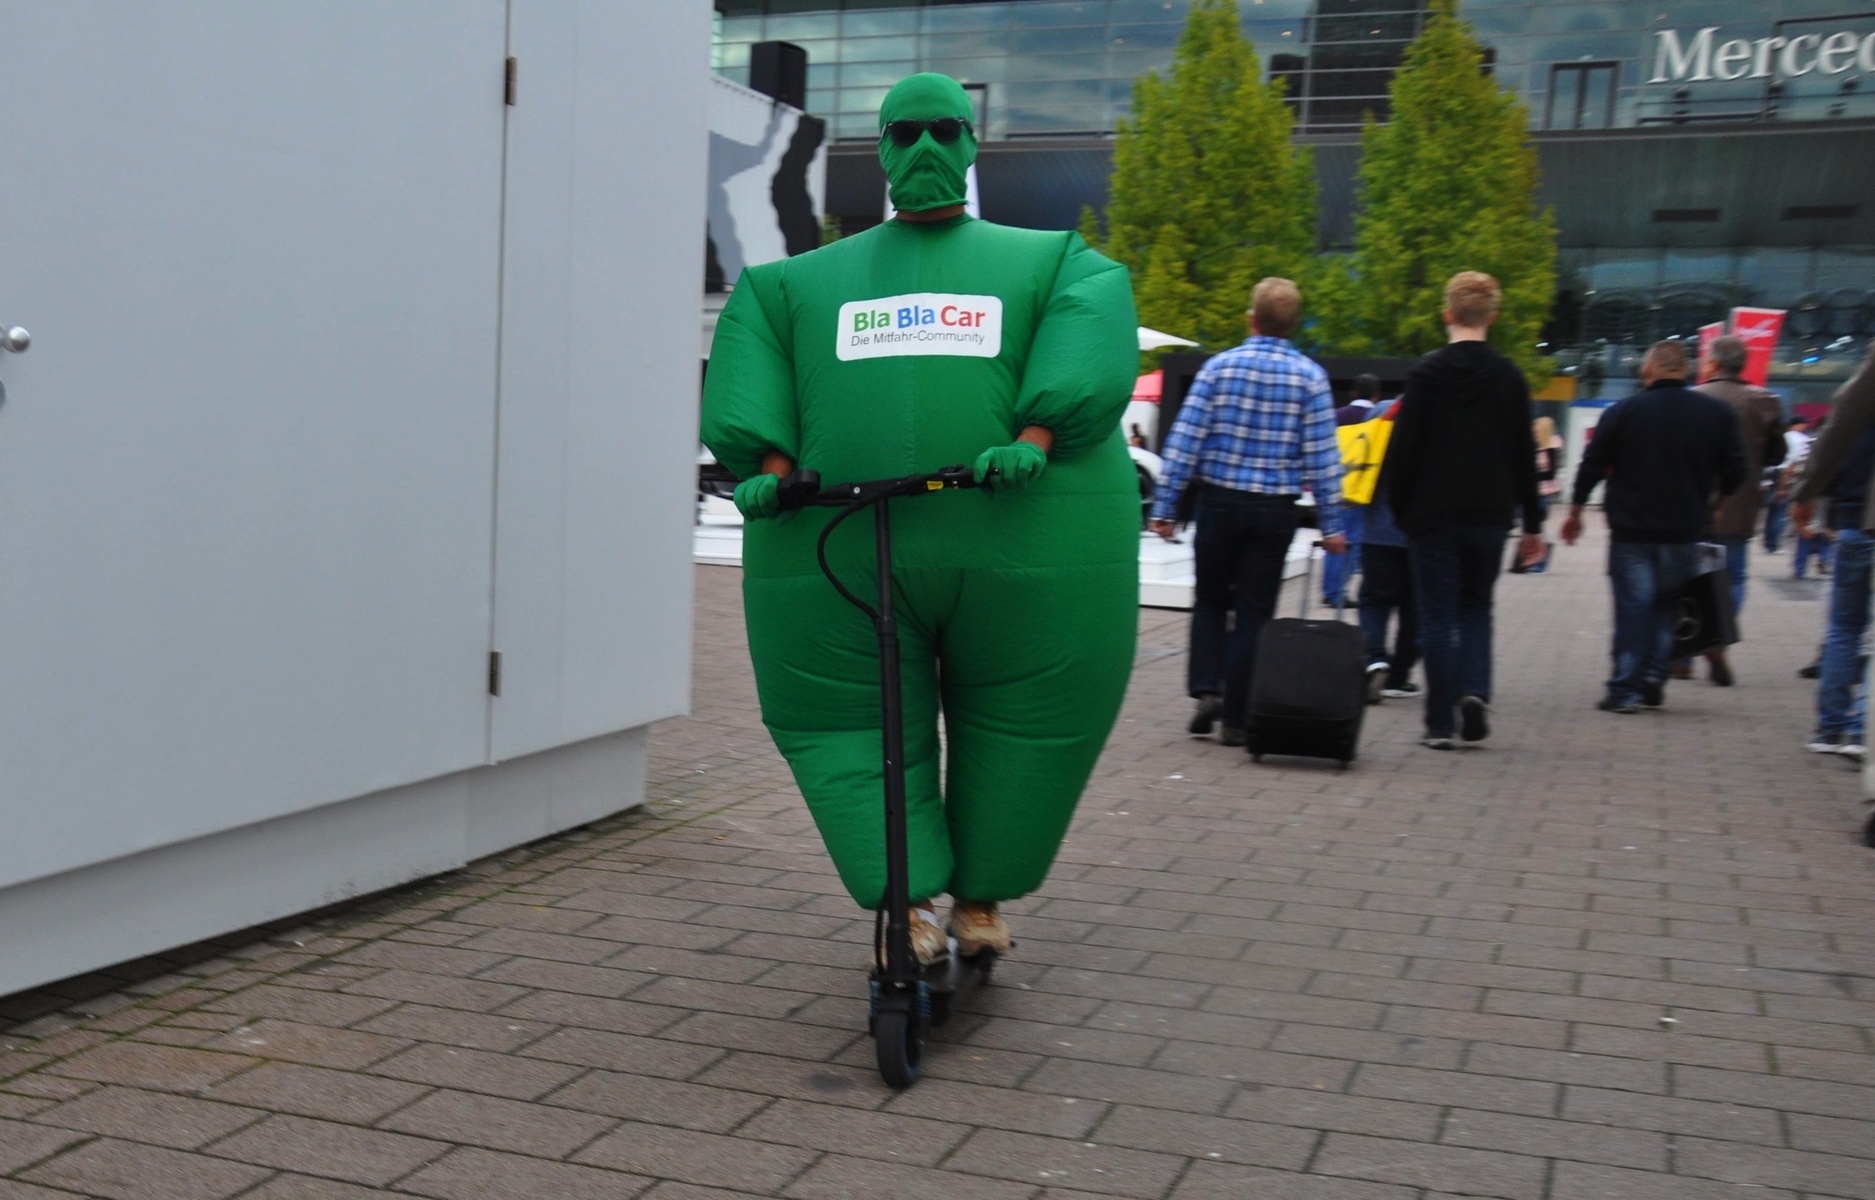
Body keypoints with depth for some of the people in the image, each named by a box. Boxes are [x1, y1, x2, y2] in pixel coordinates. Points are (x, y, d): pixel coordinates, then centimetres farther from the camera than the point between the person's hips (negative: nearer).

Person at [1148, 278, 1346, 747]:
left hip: (1219, 502, 0)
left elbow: (1184, 441, -7)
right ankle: (1235, 717, 8)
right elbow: (1322, 457, -4)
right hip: (1275, 510, 0)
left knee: (1210, 600, 17)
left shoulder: (1219, 367, -4)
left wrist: (1164, 506, -3)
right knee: (1254, 612, 6)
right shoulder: (1310, 377, -3)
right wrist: (1331, 524, 1)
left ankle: (1206, 690, 2)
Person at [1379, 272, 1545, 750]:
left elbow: (1403, 447, -8)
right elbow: (1522, 456, 4)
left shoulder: (1427, 372, -7)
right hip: (1489, 514, 2)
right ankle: (1474, 691, -4)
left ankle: (1440, 723, 2)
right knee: (1476, 608, 18)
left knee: (1438, 615, 3)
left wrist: (1397, 506, 3)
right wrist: (1532, 524, 10)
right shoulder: (1509, 377, 1)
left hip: (1432, 514, -2)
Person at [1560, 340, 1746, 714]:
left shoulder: (1623, 412, -6)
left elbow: (1592, 466, -2)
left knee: (1632, 606, 2)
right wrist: (1710, 499, 23)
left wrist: (1576, 511, 10)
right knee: (1668, 605, 14)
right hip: (1685, 530, 2)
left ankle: (1625, 689, 1)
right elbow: (1734, 473, 4)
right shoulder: (1717, 412, 0)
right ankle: (1654, 678, 7)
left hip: (1631, 529, -2)